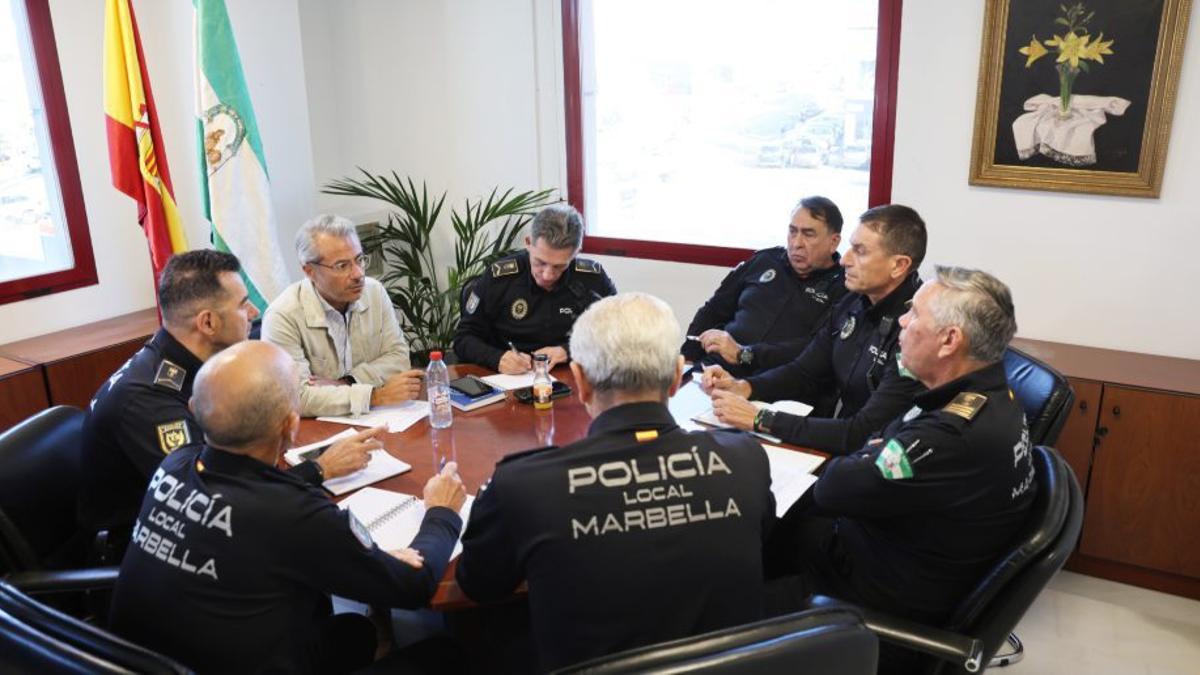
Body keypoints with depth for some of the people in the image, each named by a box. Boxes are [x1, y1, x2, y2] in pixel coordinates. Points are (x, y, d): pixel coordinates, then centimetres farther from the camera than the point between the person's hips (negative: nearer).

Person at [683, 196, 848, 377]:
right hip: (716, 369, 5)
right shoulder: (765, 260, 16)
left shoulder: (842, 289, 1)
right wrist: (687, 360, 7)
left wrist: (743, 354, -19)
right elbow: (712, 312, 21)